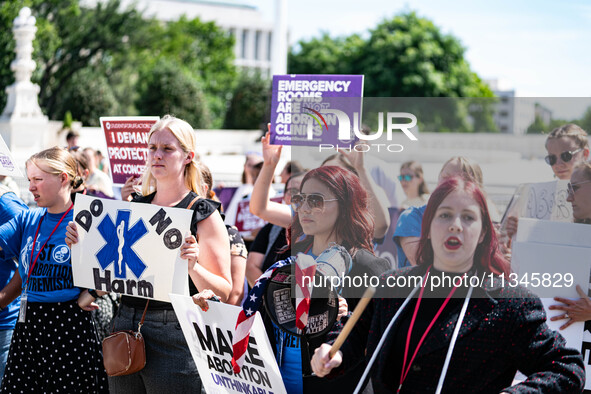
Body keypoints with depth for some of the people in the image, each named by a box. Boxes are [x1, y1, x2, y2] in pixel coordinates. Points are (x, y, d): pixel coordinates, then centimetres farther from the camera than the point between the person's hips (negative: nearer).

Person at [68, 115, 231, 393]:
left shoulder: (203, 214, -3)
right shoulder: (135, 207, 12)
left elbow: (224, 292, -8)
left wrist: (192, 265, -26)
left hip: (174, 335, -5)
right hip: (125, 326, 5)